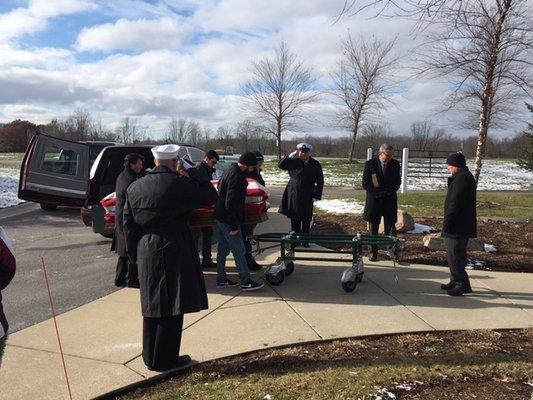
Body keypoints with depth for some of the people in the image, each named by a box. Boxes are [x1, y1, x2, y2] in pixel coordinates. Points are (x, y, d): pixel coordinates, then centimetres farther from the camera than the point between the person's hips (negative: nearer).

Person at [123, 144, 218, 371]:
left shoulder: (134, 188, 6)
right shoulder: (178, 184, -13)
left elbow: (129, 224, 9)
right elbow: (210, 197, -4)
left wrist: (135, 255, 16)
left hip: (147, 252, 6)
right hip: (174, 251, -6)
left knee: (152, 304, 17)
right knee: (172, 306, 3)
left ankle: (150, 357, 28)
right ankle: (164, 359, 11)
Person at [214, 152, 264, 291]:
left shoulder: (230, 171, 10)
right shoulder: (236, 177, -22)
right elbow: (230, 203, -26)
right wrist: (234, 226, -22)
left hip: (220, 218, 10)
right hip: (228, 220, -10)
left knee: (223, 250, 15)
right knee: (239, 251, -3)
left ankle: (221, 280, 24)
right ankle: (246, 282, 4)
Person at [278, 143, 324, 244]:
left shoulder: (315, 165, -2)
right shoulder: (293, 161, 1)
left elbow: (320, 182, 1)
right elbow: (280, 165, -3)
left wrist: (316, 196, -6)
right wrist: (291, 156, -11)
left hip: (307, 197, -1)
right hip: (294, 195, 1)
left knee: (306, 220, 7)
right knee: (294, 219, 8)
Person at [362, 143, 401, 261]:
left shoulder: (395, 164, 3)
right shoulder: (370, 164, -5)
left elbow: (398, 181, 8)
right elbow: (365, 184, -5)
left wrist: (389, 192, -8)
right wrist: (379, 193, -13)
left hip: (390, 200, 1)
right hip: (374, 201, -1)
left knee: (390, 228, -1)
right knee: (373, 229, 5)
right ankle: (374, 253, 14)